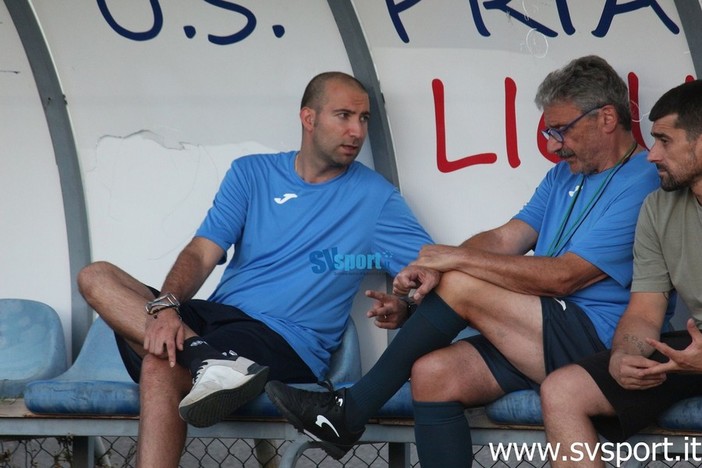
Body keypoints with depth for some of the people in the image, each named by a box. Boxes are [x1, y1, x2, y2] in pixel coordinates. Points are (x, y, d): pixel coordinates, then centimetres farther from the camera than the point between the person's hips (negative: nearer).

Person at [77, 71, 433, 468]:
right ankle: (208, 358, -37)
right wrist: (165, 305, -19)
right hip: (217, 316, 5)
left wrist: (402, 308, -23)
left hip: (287, 342, -5)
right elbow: (202, 254, 2)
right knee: (96, 277, -20)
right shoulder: (252, 173, 13)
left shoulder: (375, 197, 5)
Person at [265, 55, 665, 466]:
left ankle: (351, 412, -8)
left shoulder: (641, 185, -11)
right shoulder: (566, 173, 19)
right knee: (433, 373, -15)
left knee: (461, 286, -18)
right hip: (541, 338, 8)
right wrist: (434, 267, -10)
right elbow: (504, 239, 11)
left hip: (596, 345, -8)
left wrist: (459, 259, -13)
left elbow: (563, 277, -18)